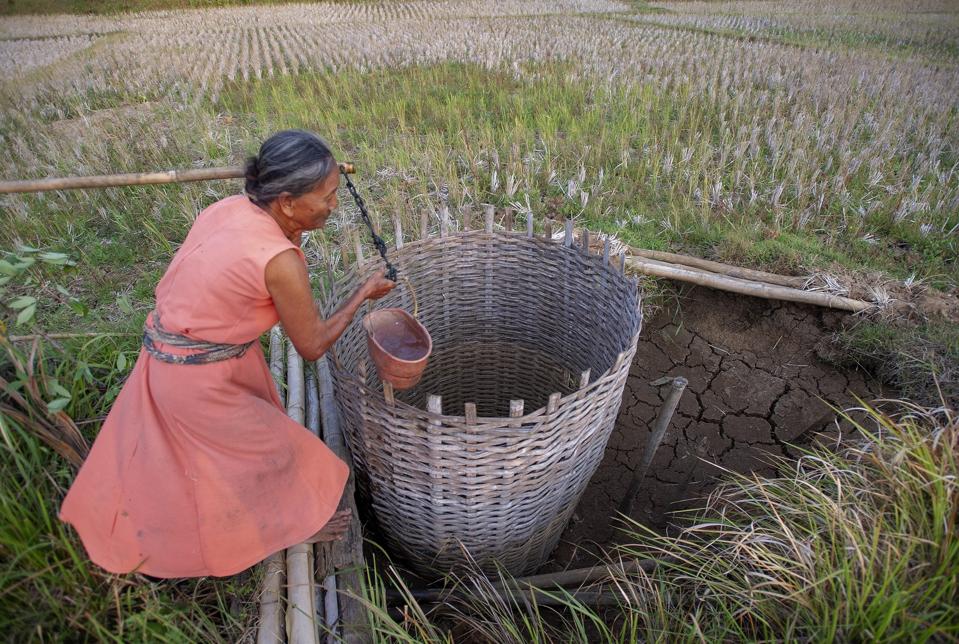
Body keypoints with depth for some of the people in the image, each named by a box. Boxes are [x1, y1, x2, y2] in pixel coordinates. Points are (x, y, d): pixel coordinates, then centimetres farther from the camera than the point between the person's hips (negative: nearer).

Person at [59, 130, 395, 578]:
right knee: (272, 446, 14)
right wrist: (364, 294, -8)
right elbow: (312, 346, -18)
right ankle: (294, 523, 42)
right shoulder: (280, 261, -31)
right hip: (199, 377, -8)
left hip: (167, 351, 8)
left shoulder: (231, 208, -9)